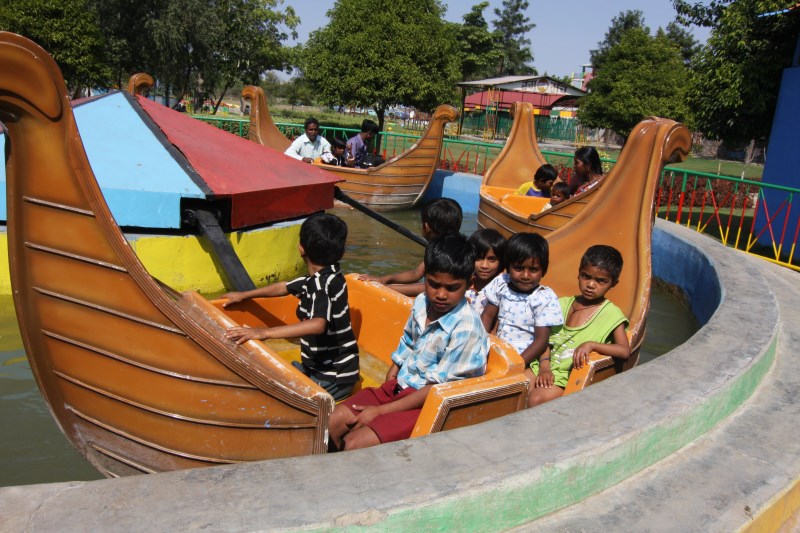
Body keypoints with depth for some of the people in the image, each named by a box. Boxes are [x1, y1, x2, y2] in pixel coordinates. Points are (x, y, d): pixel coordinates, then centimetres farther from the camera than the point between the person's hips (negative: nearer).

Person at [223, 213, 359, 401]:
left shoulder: (323, 283, -25)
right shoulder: (319, 278, 3)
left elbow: (318, 325, -42)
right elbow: (284, 287, 20)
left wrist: (264, 332, -45)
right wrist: (244, 295, 28)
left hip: (334, 378, -9)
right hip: (318, 366, 9)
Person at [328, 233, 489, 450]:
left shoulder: (466, 328, -23)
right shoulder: (422, 303, -2)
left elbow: (437, 389, -20)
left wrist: (380, 411, -17)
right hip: (399, 386, 7)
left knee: (354, 444, -19)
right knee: (334, 422, -4)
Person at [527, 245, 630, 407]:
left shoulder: (611, 314, -2)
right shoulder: (563, 304, 11)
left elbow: (625, 351, -13)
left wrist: (591, 344, -24)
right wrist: (544, 366, -8)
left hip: (569, 376, -5)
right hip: (545, 365, 5)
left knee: (536, 399, -28)